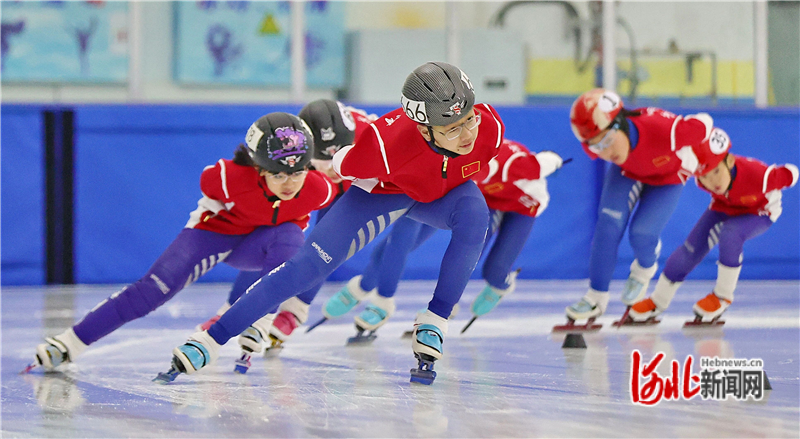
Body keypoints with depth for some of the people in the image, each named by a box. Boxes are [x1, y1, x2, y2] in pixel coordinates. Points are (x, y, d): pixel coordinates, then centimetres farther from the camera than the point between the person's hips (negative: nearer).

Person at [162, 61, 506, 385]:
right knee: (311, 264, -15)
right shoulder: (388, 143, -43)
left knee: (475, 215, -32)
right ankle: (210, 340, -11)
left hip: (446, 191, 3)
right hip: (381, 189, -3)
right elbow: (345, 165, -20)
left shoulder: (489, 126, -34)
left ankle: (432, 326, -18)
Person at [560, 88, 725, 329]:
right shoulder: (594, 146, -32)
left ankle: (643, 271, 20)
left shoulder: (664, 130, -47)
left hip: (667, 176, -3)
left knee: (642, 234, -17)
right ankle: (596, 296, 0)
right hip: (627, 172, 3)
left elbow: (704, 124, -27)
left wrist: (689, 160, -10)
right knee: (608, 225, -15)